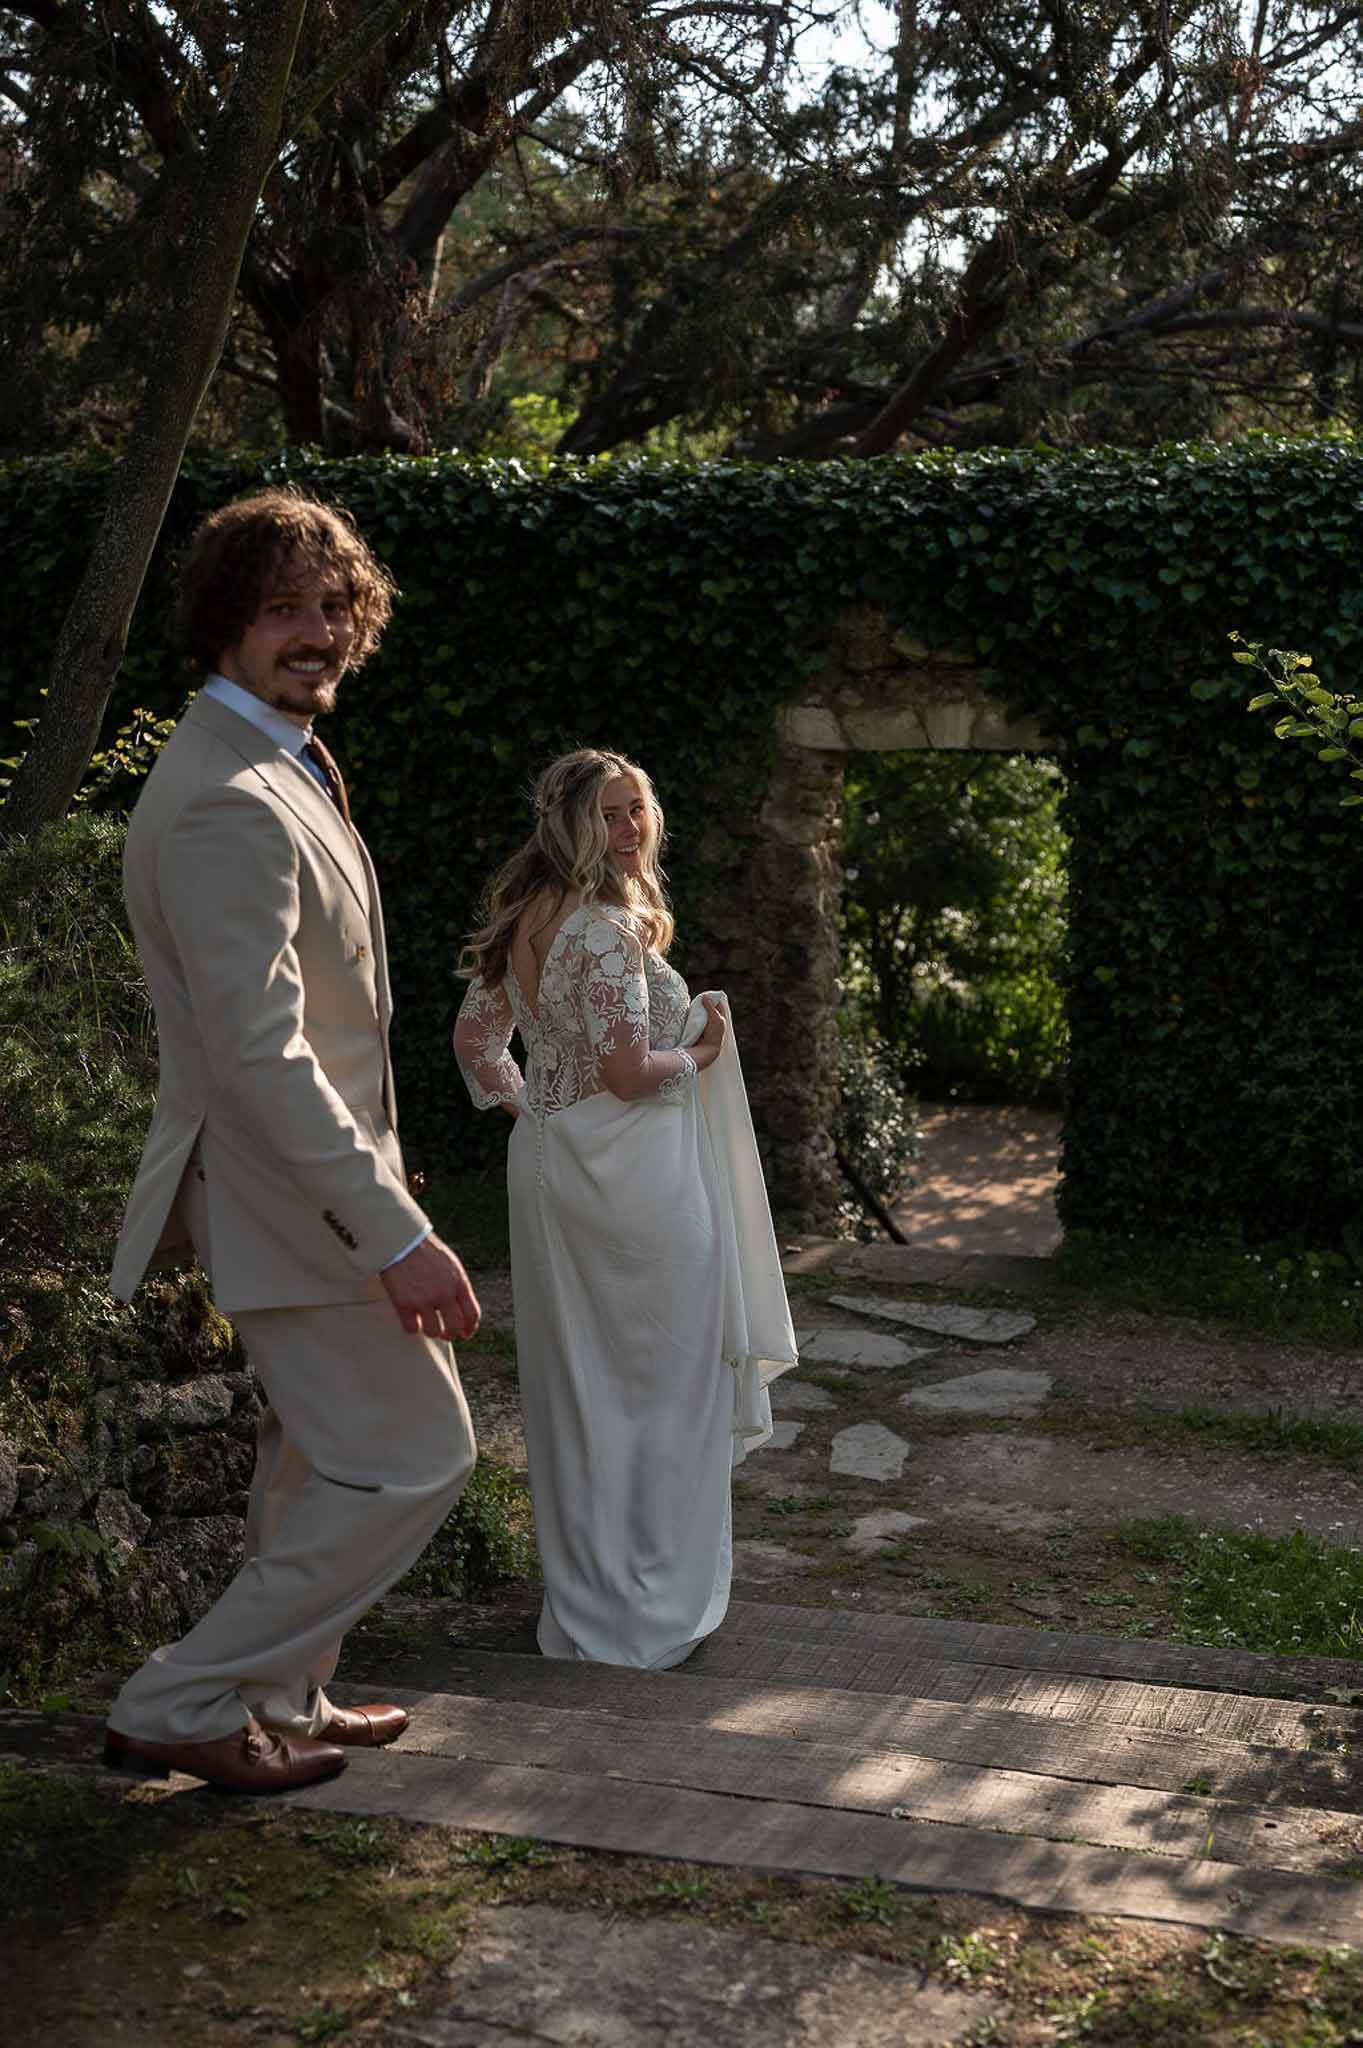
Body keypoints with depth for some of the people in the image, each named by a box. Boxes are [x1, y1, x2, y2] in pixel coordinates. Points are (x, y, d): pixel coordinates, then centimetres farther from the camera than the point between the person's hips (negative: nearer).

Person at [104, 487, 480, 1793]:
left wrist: (375, 1186, 23)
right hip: (290, 1193, -11)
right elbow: (260, 1058, -29)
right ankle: (183, 1707, 7)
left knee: (326, 1450, 21)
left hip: (311, 1180, 11)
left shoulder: (275, 767, 11)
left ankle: (279, 1698, 37)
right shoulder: (229, 804, -24)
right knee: (412, 1457, -4)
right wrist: (396, 1235, -28)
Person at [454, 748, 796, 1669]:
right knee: (658, 1385, 3)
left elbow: (476, 1038, 16)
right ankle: (651, 1612, 11)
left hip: (545, 1164, 9)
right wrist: (698, 1054, -5)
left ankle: (579, 1600, 27)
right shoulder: (610, 927, -18)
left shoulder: (520, 922, 9)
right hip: (634, 1176, -9)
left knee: (570, 1384, 15)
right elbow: (629, 1072, -22)